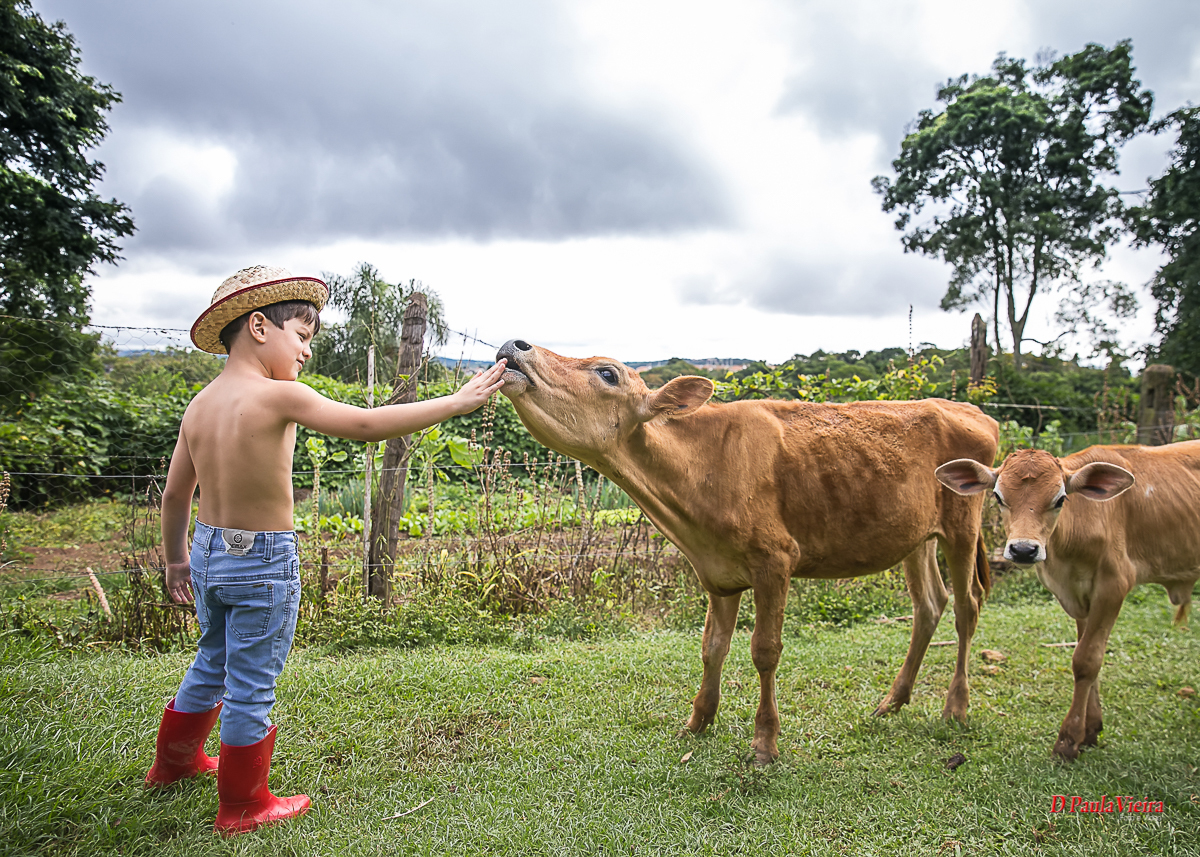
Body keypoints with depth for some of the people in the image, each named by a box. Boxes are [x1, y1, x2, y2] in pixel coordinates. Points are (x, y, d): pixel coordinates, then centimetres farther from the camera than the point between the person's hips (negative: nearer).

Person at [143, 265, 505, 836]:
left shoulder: (200, 404, 3)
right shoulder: (280, 396, -19)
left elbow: (175, 493, 10)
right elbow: (366, 426, -23)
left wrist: (176, 558, 25)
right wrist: (457, 402, -18)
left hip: (210, 553, 8)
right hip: (263, 561, -8)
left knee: (213, 663, 28)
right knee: (251, 688, 7)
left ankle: (173, 761, 49)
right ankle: (242, 807, 24)